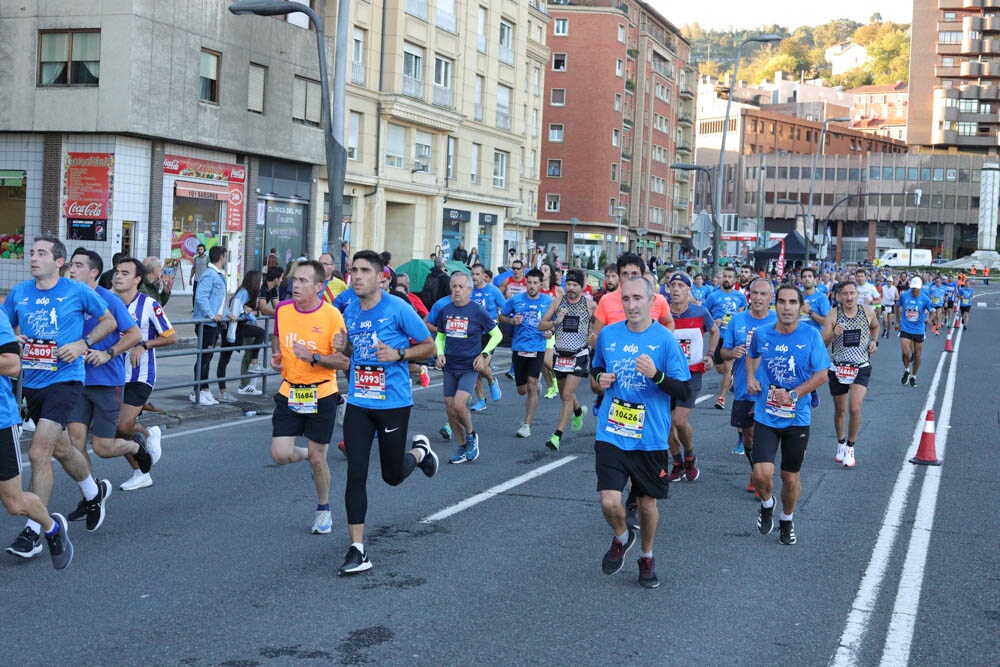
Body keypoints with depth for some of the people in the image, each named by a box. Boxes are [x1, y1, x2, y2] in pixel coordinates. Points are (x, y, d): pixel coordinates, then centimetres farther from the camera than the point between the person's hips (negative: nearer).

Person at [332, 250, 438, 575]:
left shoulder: (398, 309, -11)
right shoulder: (350, 311, 5)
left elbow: (429, 346, -4)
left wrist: (398, 354, -20)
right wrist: (343, 347, -2)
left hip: (393, 403, -4)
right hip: (358, 403, 4)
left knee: (393, 475, 9)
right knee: (356, 474, -4)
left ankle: (419, 450, 44)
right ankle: (358, 551, 2)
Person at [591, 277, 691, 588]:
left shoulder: (665, 339, -8)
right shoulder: (608, 334, 1)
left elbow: (684, 391, -9)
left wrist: (656, 374, -25)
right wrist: (600, 378, -2)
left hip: (650, 437, -1)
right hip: (611, 433, 1)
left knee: (647, 503, 12)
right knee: (609, 501, -11)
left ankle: (647, 557, 39)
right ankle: (622, 537, 23)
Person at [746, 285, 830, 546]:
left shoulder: (811, 336, -8)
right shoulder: (762, 334, -2)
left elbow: (822, 375, -7)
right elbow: (751, 355, 21)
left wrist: (793, 394, -17)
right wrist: (750, 377, 3)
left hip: (797, 419, 0)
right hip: (766, 416, 0)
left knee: (790, 477, 10)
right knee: (762, 474, -15)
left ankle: (787, 519, 38)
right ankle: (766, 503, 20)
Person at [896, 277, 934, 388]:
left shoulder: (925, 298, -8)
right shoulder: (904, 296, -3)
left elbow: (932, 311, -3)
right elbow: (898, 307, 14)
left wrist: (928, 319, -25)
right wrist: (898, 322, 14)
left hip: (919, 330, 0)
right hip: (905, 329, 0)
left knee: (917, 355, 7)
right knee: (905, 352, -15)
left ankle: (913, 377, 26)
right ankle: (906, 371, 13)